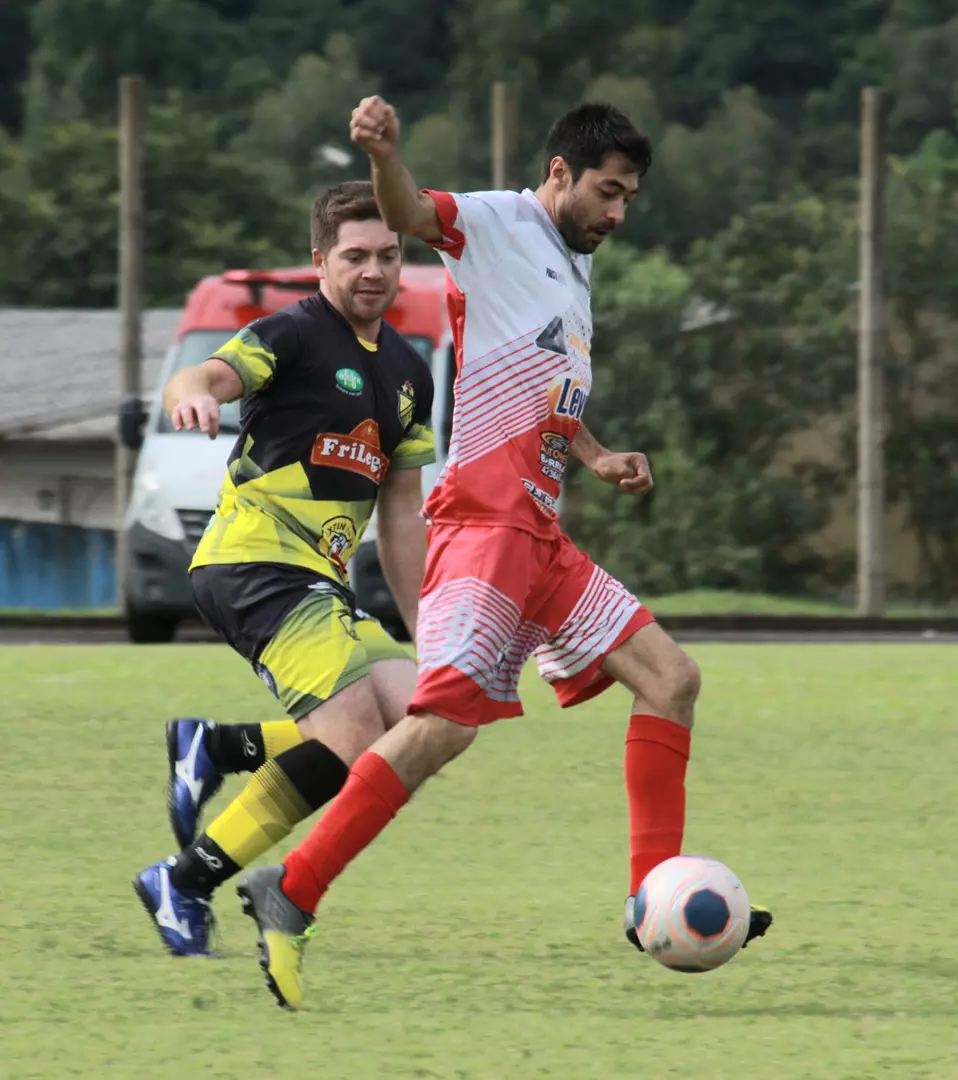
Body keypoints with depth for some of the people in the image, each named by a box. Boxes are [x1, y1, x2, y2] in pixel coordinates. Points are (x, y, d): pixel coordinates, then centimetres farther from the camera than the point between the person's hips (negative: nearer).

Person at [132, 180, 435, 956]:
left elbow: (402, 513, 23)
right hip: (255, 563, -8)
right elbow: (213, 376, -25)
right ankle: (187, 884, -15)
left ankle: (215, 749, 6)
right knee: (356, 733, -23)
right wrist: (192, 393, -50)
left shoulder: (409, 373, 19)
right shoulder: (293, 336, -5)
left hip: (320, 585, 8)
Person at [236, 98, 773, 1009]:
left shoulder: (574, 273, 24)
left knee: (671, 678, 6)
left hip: (539, 535, 9)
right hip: (483, 516, -9)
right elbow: (410, 215, -22)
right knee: (448, 718, -19)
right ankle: (290, 893, -16)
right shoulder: (498, 225, -1)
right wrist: (383, 154, -43)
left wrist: (596, 457, 19)